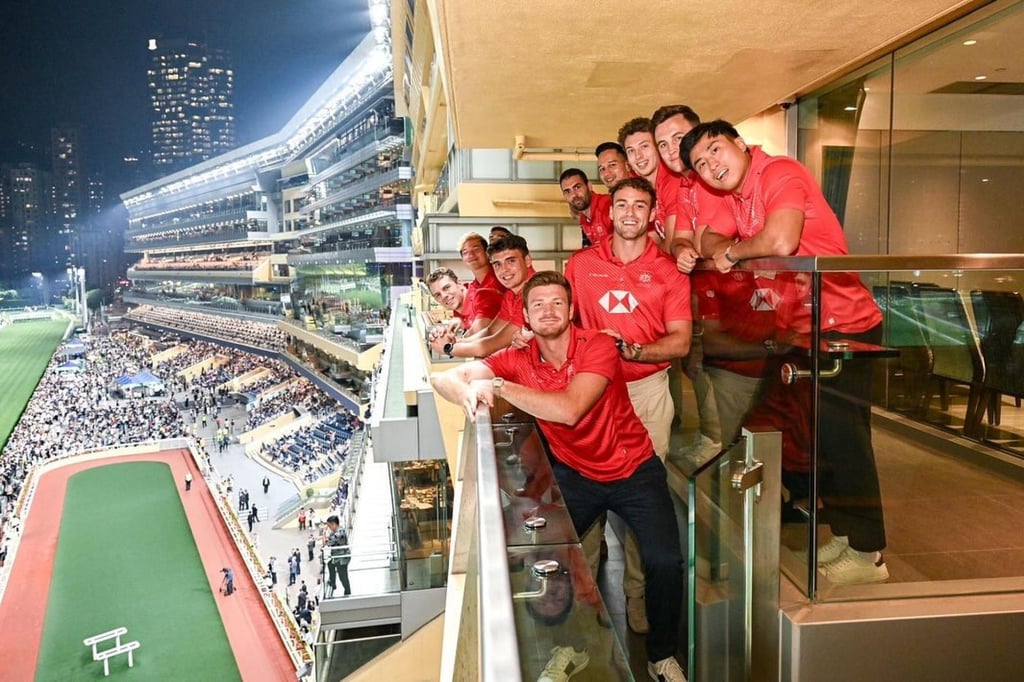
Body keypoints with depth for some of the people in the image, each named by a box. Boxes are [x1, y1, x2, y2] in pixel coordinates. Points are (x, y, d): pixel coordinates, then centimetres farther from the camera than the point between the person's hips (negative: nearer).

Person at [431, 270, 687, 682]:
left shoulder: (598, 346, -20)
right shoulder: (518, 359, -9)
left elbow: (568, 409, -34)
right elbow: (444, 378, -14)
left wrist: (500, 387, -34)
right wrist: (469, 394, -38)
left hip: (634, 469, -3)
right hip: (574, 472, 3)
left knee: (665, 562, -16)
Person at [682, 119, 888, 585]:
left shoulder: (779, 173, -15)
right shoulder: (735, 199, 12)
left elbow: (780, 241, -30)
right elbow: (707, 239, 9)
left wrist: (732, 251, -12)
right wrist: (721, 248, -14)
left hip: (843, 325, -9)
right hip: (800, 331, 9)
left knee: (843, 439, -4)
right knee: (818, 437, 15)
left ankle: (867, 555, 9)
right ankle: (844, 534, 29)